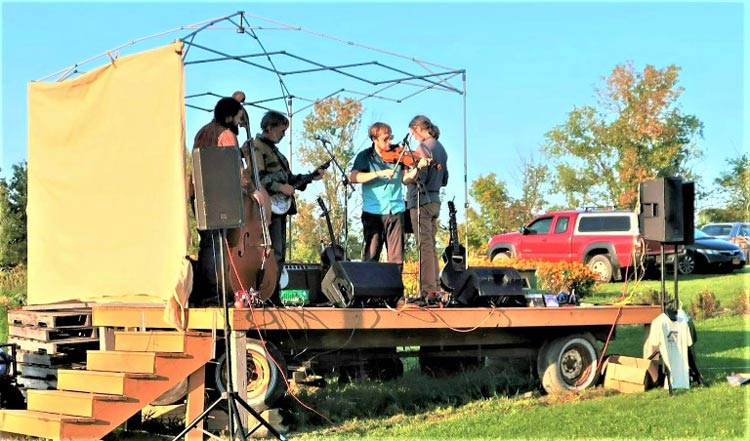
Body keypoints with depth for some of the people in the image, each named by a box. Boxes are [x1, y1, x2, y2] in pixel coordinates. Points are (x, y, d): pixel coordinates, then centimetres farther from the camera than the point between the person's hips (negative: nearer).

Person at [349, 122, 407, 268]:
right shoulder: (365, 156, 3)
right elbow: (353, 177, -13)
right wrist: (379, 173, -21)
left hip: (395, 211, 2)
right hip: (373, 211, -2)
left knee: (397, 257, 0)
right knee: (370, 256, -1)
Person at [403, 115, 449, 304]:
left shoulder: (423, 148, -12)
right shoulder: (441, 149, 16)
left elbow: (416, 177, -21)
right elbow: (444, 180, 22)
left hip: (421, 201, -9)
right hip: (435, 201, 9)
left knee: (425, 246, -9)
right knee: (431, 246, 12)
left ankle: (428, 290, -11)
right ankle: (434, 288, 13)